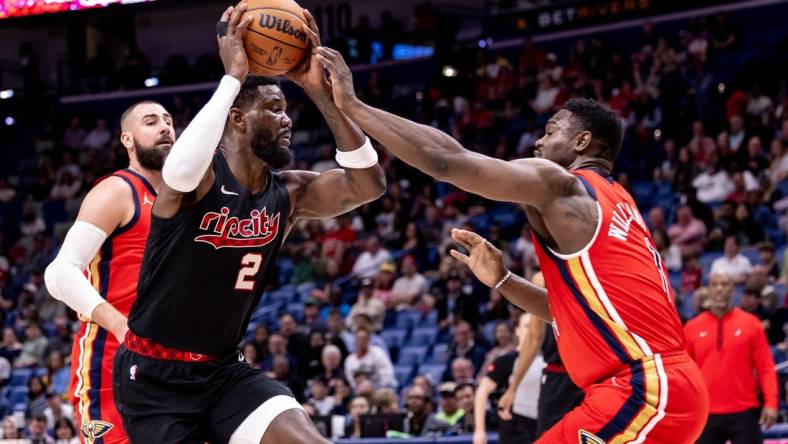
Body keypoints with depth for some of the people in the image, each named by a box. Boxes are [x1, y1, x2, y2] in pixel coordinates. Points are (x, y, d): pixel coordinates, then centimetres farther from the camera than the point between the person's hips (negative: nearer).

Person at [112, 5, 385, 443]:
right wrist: (234, 77, -37)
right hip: (154, 376, -6)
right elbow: (179, 170, -42)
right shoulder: (201, 177, -17)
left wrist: (321, 91, -18)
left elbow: (369, 183, -10)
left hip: (223, 370, 6)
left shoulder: (288, 194, 1)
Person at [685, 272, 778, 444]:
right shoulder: (692, 328, 5)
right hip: (707, 414, 1)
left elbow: (766, 367, 0)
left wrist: (771, 403, -11)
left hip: (744, 412, -1)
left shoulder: (750, 323, 2)